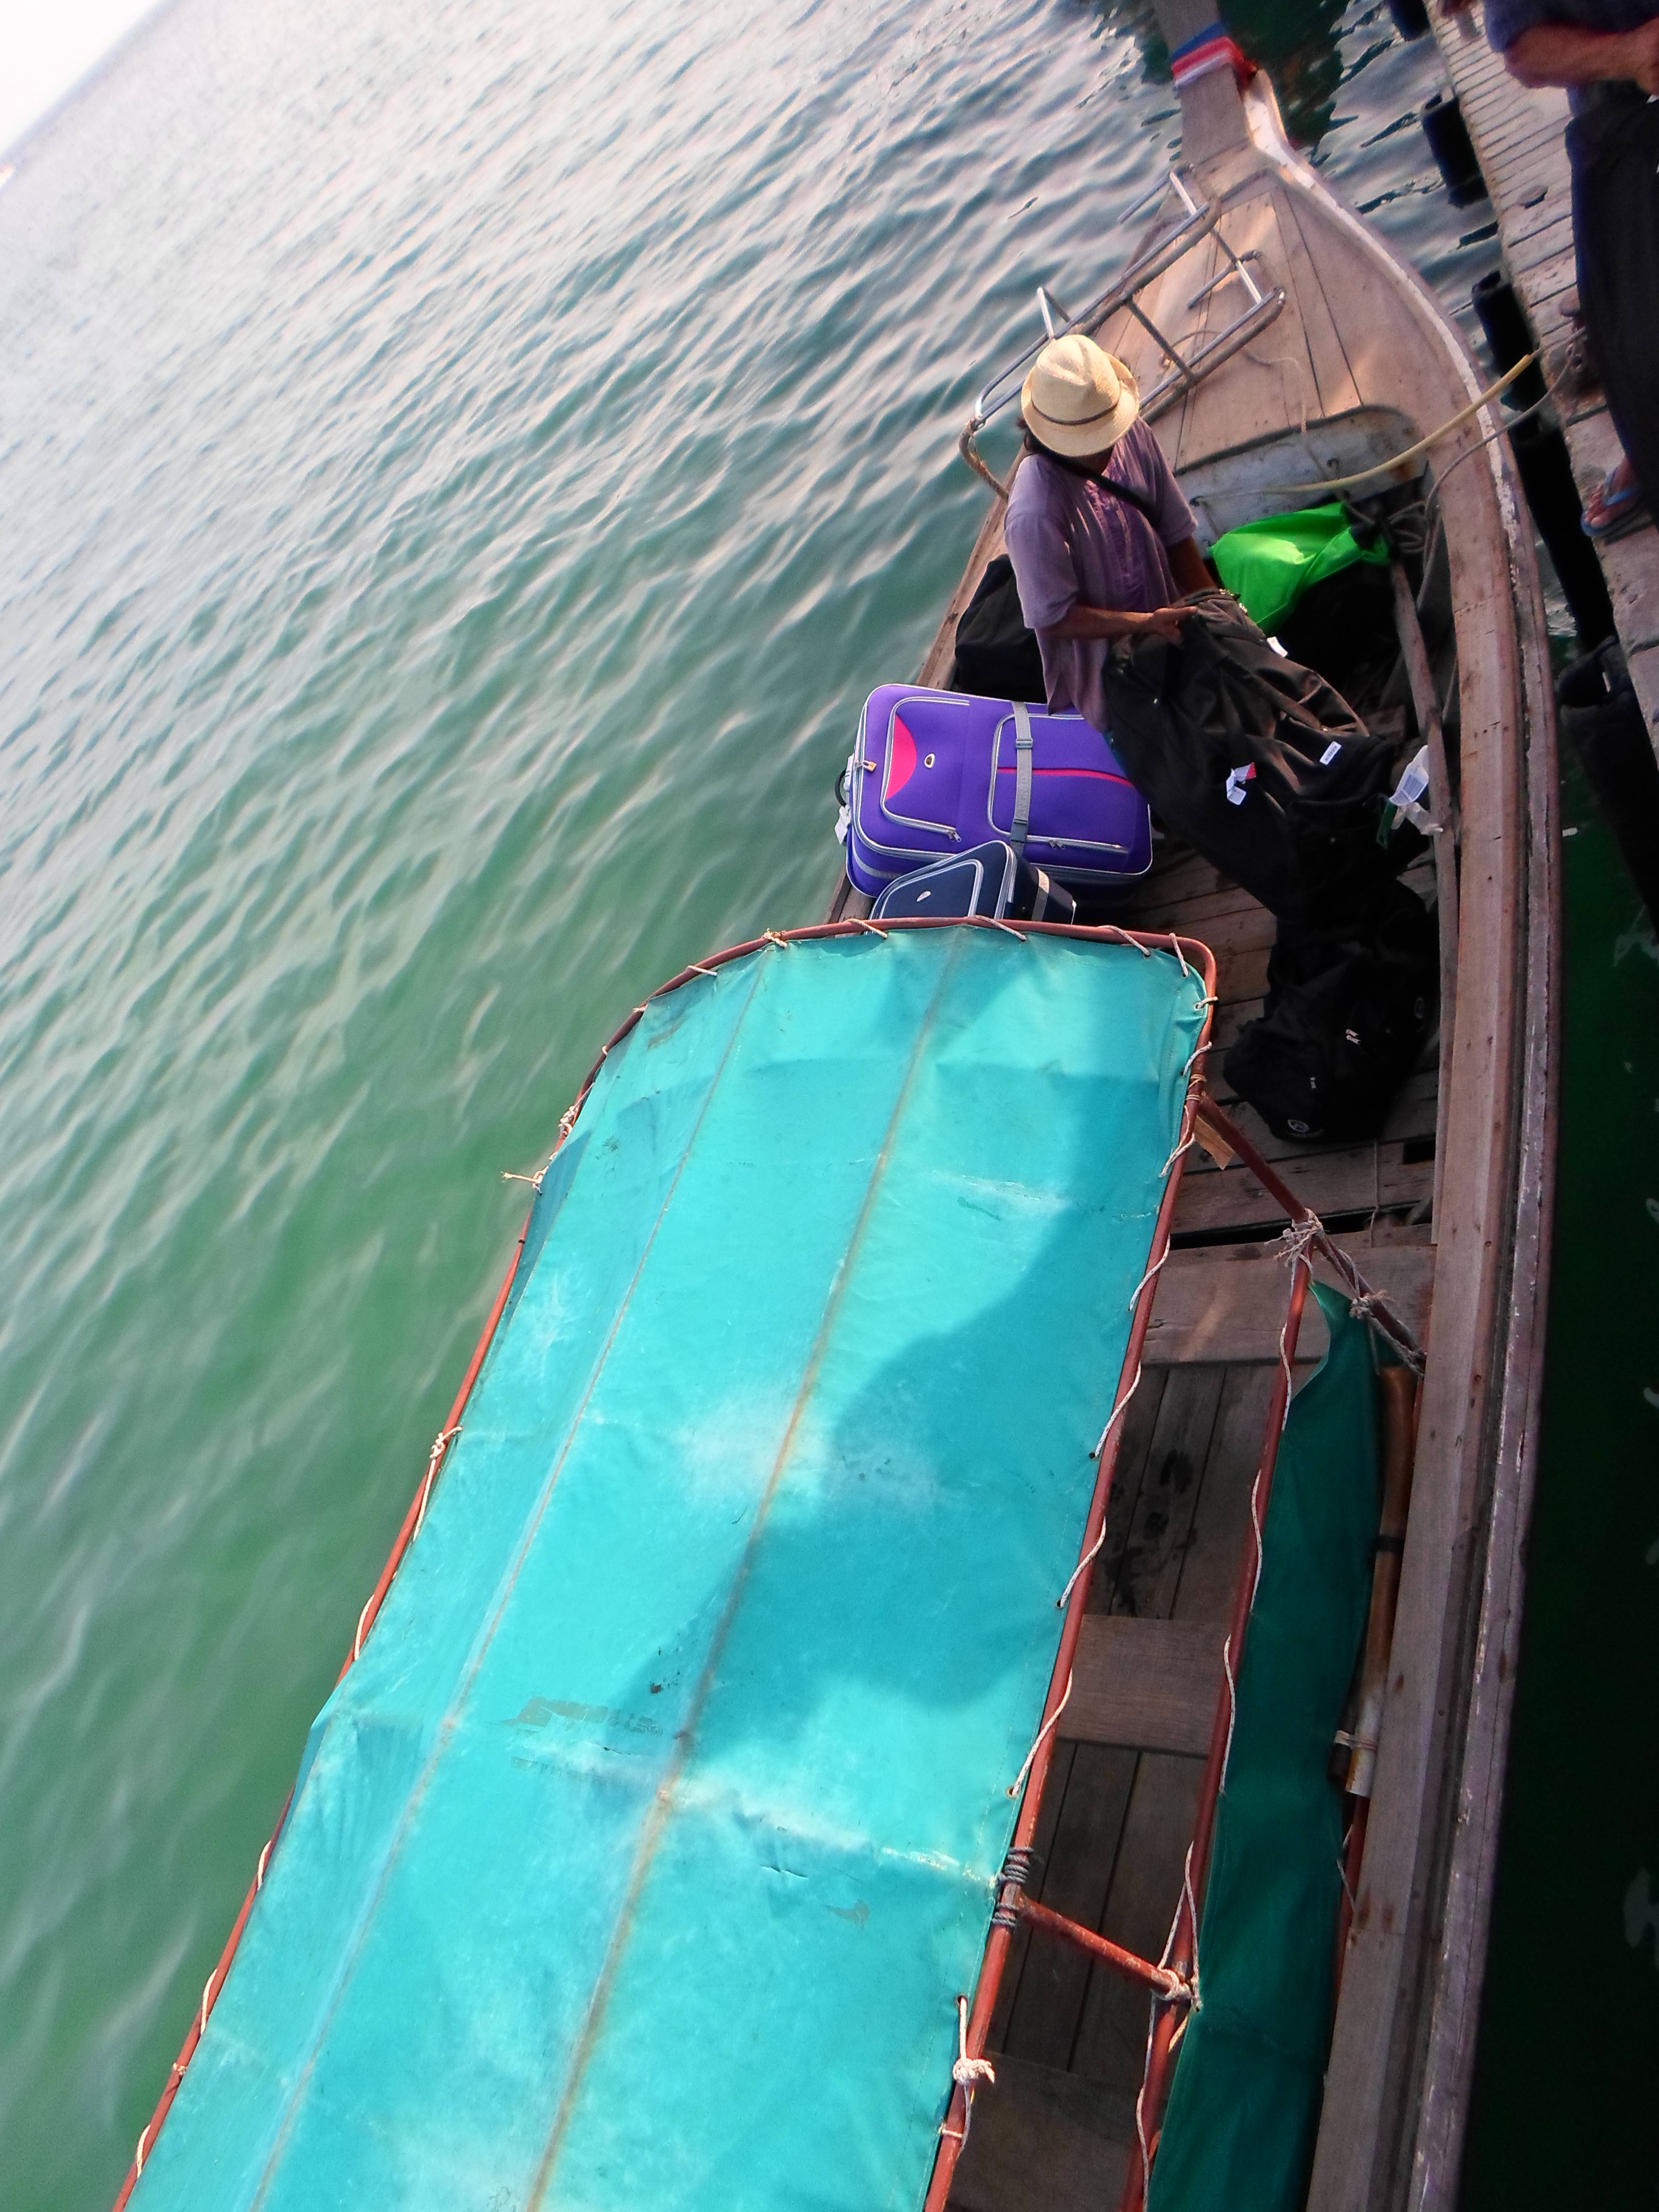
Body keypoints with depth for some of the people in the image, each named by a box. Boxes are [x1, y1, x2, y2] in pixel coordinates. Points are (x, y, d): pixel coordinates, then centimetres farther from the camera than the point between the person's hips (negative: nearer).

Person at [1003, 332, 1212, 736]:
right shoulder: (1034, 513, -34)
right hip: (1105, 673, -6)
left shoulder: (1133, 435, -13)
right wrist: (1147, 623, -30)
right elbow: (1054, 619, -26)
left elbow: (1175, 534, -2)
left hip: (1167, 639, 6)